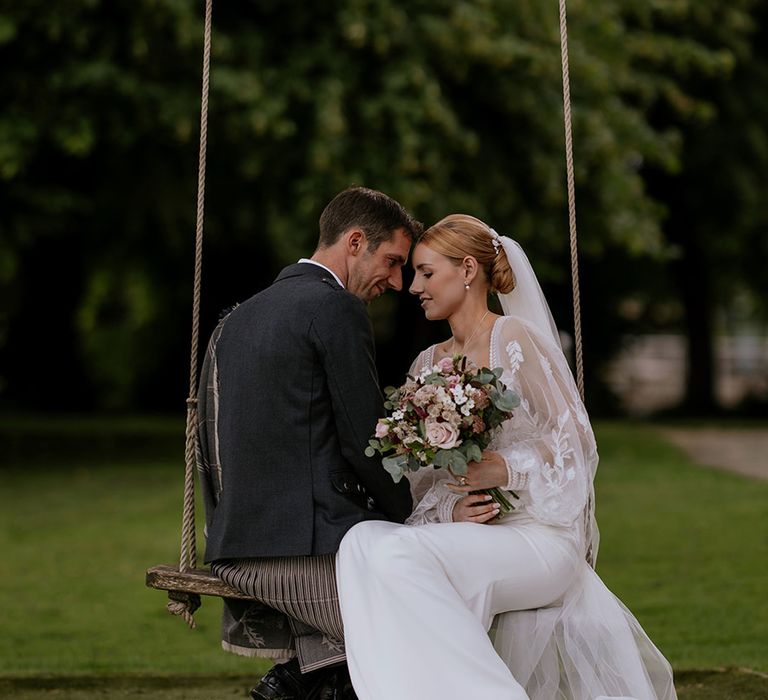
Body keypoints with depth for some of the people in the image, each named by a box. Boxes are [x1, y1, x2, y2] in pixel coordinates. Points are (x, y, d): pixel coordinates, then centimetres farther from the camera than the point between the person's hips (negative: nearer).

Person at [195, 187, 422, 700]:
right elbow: (364, 442, -9)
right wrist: (414, 521, 6)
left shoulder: (240, 317, 20)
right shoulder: (338, 310, -6)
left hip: (235, 555, 9)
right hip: (311, 550, -9)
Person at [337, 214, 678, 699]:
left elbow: (574, 441, -5)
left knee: (400, 556, -31)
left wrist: (505, 467, -20)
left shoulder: (515, 338, -3)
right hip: (469, 534, 6)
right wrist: (450, 509, -7)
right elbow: (423, 477, 14)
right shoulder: (428, 364, 17)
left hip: (538, 537, -6)